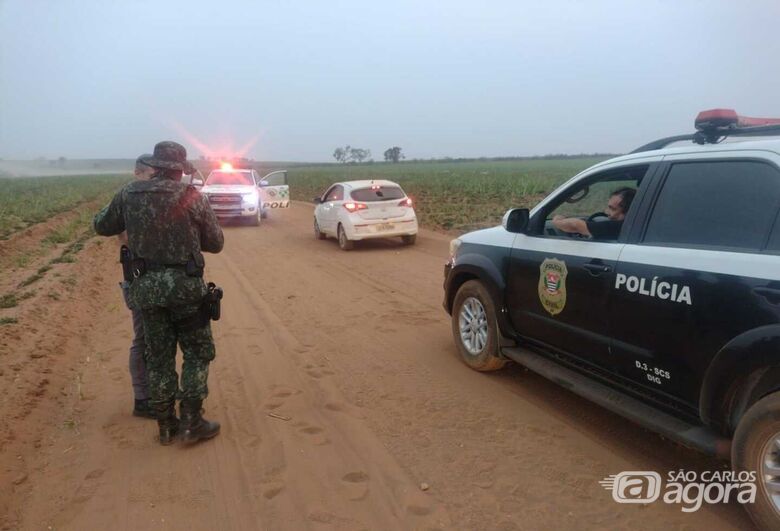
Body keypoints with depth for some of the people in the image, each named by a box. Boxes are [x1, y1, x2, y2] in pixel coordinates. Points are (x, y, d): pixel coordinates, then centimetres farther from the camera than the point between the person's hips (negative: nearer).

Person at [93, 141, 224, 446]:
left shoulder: (129, 194, 4)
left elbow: (101, 227, 20)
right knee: (197, 353, 9)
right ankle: (191, 422, 8)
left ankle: (166, 425, 21)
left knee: (158, 357, 13)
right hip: (184, 285, -4)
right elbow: (215, 243, 1)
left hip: (145, 286, 4)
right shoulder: (191, 197, -6)